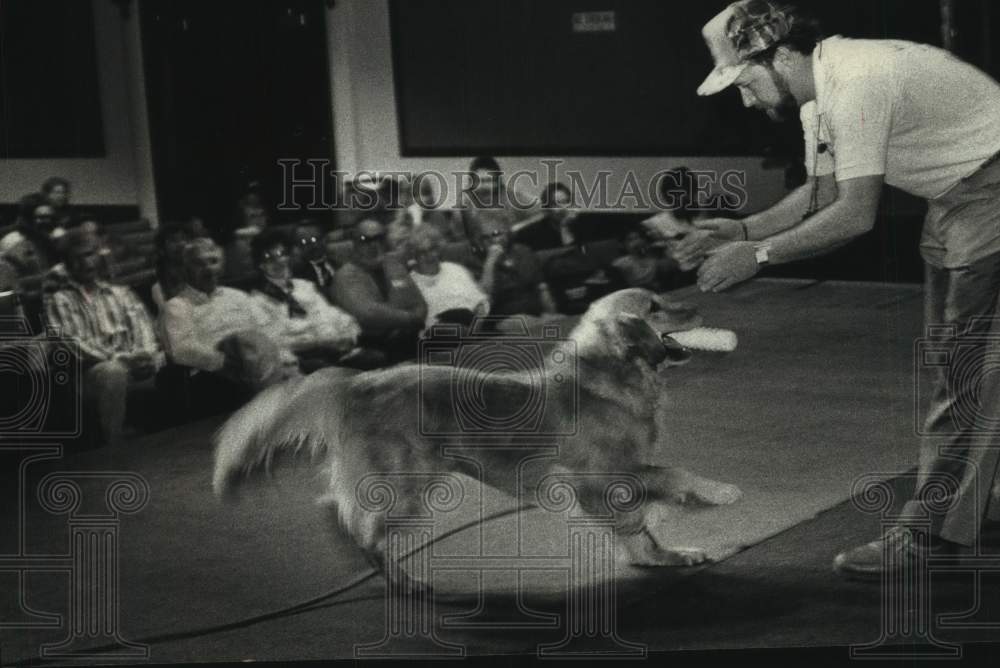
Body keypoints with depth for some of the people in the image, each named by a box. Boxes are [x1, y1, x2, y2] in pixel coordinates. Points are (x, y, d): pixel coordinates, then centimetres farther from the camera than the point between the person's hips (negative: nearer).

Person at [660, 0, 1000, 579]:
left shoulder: (856, 85, -28)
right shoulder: (820, 92, 4)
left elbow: (856, 214, -29)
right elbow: (823, 194, 10)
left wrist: (760, 254, -23)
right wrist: (742, 230, -2)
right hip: (953, 200, 10)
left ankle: (936, 527, -8)